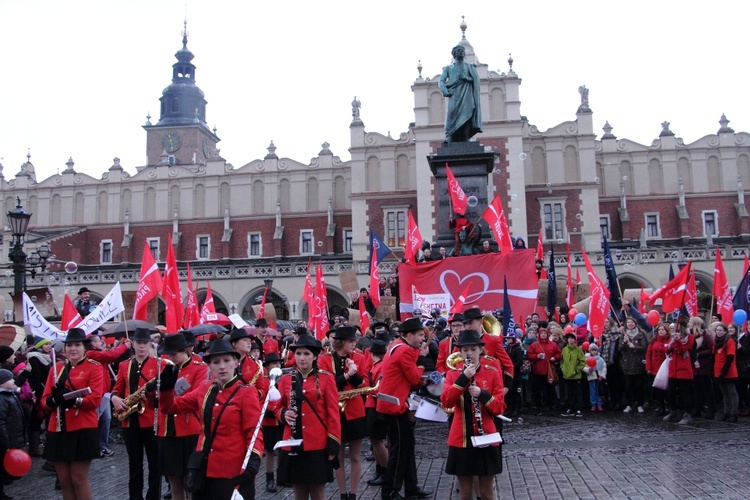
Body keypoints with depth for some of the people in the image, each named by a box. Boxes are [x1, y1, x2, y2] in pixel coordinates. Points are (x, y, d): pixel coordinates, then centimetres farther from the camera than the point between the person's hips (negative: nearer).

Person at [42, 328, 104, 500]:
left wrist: (73, 400, -25)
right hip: (58, 429, 5)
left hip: (83, 430, -5)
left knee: (79, 479, 1)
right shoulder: (56, 368, 12)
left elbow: (95, 399, -12)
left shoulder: (93, 367, -2)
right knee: (64, 479, 11)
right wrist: (55, 399, -15)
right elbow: (45, 400, 7)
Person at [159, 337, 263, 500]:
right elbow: (171, 406, 14)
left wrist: (253, 463, -28)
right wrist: (167, 386, -5)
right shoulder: (204, 389, 6)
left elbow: (254, 433, -12)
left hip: (233, 473, -5)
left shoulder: (246, 393, -10)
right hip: (204, 470, 6)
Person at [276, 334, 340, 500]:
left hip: (318, 445, -3)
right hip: (293, 445, 3)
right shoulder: (286, 379, 6)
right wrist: (284, 414, -8)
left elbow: (333, 413, -3)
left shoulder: (326, 378, -2)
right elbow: (279, 408, 15)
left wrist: (333, 444, -7)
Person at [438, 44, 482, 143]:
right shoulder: (448, 68, 24)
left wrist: (466, 78, -9)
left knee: (465, 119, -13)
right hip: (454, 97, 0)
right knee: (452, 119, -16)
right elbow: (441, 81, 9)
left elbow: (476, 80, 11)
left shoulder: (469, 66, 25)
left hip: (467, 97, 1)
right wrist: (444, 90, -12)